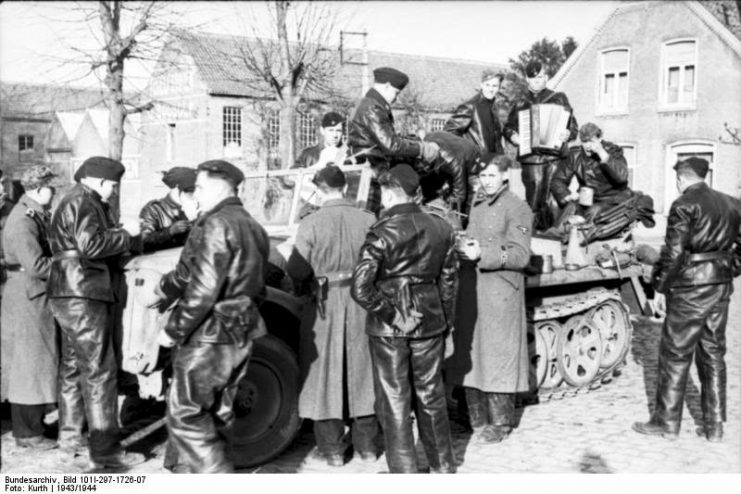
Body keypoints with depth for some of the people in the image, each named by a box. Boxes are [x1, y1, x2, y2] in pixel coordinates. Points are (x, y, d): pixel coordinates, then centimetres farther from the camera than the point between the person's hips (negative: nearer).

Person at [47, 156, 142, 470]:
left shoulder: (76, 201, 21)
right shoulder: (83, 203, -12)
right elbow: (91, 245, -25)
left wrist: (120, 233, 7)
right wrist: (126, 234, -15)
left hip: (68, 294, 11)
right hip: (83, 295, -11)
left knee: (73, 366, 18)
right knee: (99, 372, -9)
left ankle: (70, 435, 29)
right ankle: (105, 451, -8)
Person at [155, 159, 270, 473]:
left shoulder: (216, 225, -16)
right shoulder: (252, 226, 14)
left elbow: (202, 290, -22)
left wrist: (173, 331, -14)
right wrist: (165, 287, 26)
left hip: (209, 335, -9)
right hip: (242, 335, 9)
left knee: (185, 415, -3)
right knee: (216, 414, 17)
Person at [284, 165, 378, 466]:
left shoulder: (310, 224, -13)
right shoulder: (368, 220, -6)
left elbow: (296, 272, -11)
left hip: (325, 303, -3)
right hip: (361, 301, 3)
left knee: (325, 372, 9)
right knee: (361, 369, 14)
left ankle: (332, 448, 15)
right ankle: (366, 444, 23)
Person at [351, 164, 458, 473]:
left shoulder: (381, 233, -16)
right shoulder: (441, 228, 1)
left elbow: (361, 289, -23)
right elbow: (449, 279, 8)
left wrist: (387, 311, -10)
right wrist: (446, 320, 17)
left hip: (389, 328, -5)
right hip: (430, 323, 5)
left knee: (394, 402, 7)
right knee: (431, 395, 19)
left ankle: (404, 470, 13)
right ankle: (443, 465, 30)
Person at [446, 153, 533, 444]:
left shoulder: (517, 209, -7)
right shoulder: (477, 204, 16)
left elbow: (520, 255, -13)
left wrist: (482, 255, -22)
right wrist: (463, 248, 3)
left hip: (500, 292, -7)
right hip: (470, 289, 7)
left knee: (497, 356, -3)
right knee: (469, 356, 10)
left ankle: (500, 423, 9)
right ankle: (477, 418, 23)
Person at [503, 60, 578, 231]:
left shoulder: (559, 99, 14)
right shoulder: (520, 105, 17)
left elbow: (573, 124, 10)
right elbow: (508, 127, 24)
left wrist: (568, 133, -11)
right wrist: (512, 136, 2)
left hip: (555, 157, -1)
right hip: (530, 158, 1)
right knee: (534, 202, -5)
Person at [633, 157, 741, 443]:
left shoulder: (684, 205, -12)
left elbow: (673, 251, -16)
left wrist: (659, 287, -9)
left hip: (690, 289, -7)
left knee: (675, 355, 3)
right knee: (713, 354, 14)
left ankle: (667, 422, 11)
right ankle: (714, 426, 18)